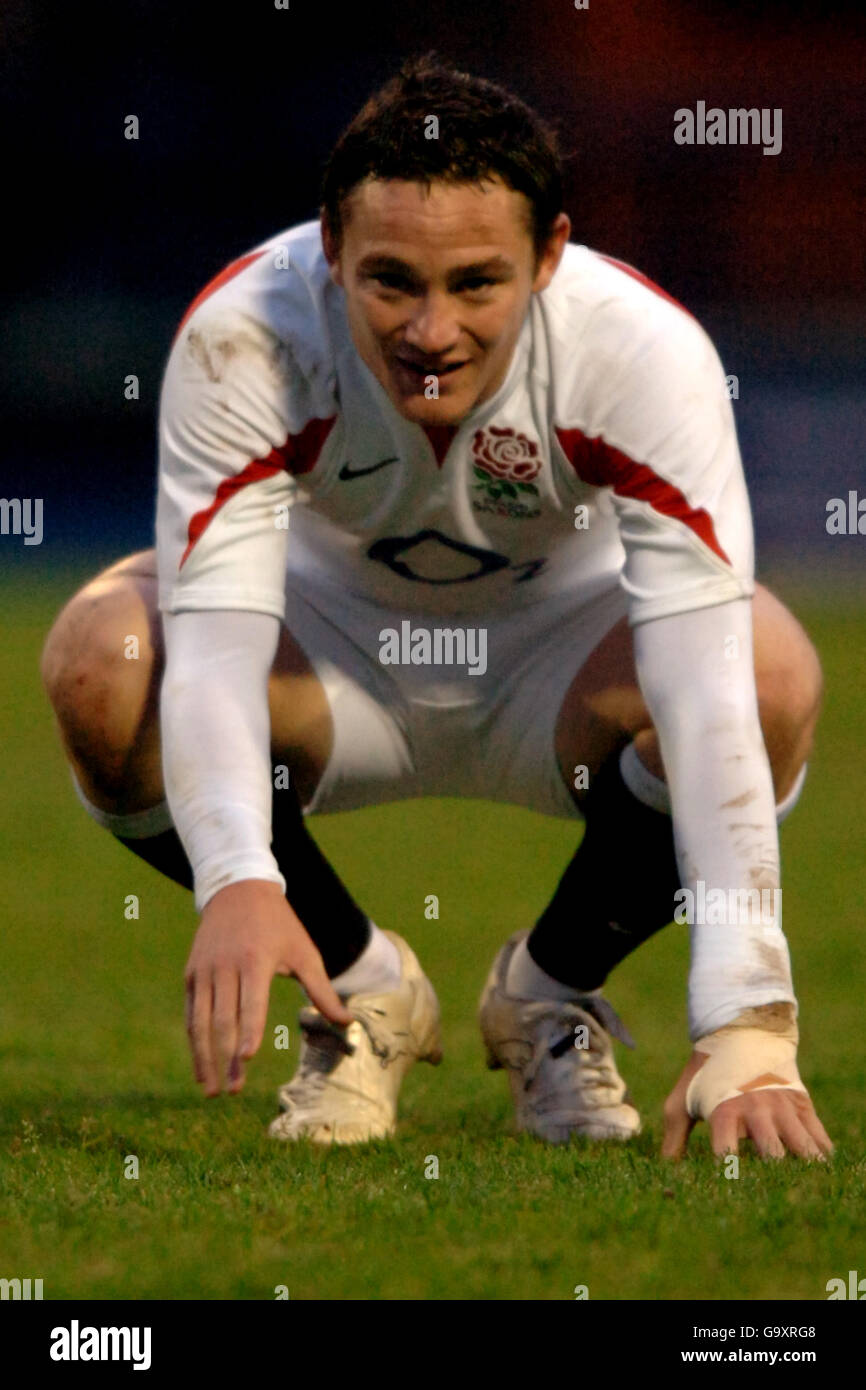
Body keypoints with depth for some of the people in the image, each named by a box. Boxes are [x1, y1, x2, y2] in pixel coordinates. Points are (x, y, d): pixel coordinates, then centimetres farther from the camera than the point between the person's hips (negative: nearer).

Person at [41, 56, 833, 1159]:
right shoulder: (242, 337, -31)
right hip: (335, 646, 1)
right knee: (99, 661, -31)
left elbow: (707, 691, -40)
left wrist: (746, 1035, -50)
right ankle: (360, 985, -3)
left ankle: (553, 988, -3)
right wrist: (237, 884, -58)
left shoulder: (646, 352, -32)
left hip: (553, 668, 0)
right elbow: (212, 647, -37)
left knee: (774, 671, -33)